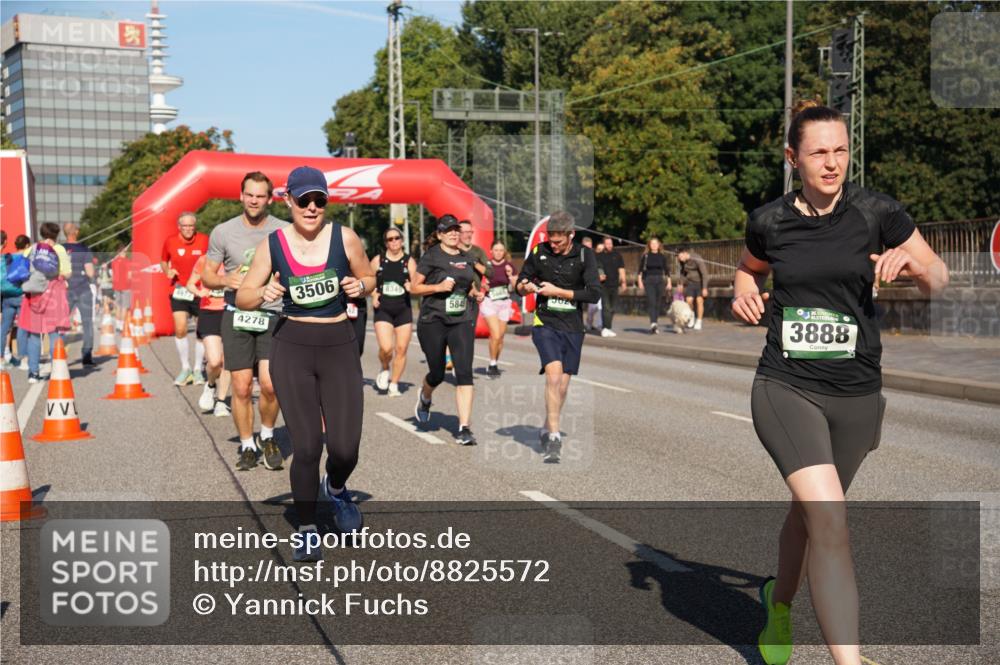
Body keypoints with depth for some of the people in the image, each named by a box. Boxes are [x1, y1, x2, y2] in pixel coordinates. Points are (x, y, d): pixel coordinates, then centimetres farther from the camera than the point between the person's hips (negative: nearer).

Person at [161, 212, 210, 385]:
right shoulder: (170, 241, -2)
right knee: (180, 329, -9)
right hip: (179, 290, 0)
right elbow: (163, 260, 14)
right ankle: (185, 368, 9)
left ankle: (198, 369, 20)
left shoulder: (204, 240, -4)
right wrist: (167, 272, -5)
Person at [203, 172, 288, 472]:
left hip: (273, 315, -1)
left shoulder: (284, 231, 1)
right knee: (241, 387, 2)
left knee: (269, 384, -13)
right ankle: (247, 447, 19)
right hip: (236, 315, 1)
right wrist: (226, 280, -12)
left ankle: (268, 437, 14)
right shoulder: (223, 232, 2)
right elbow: (206, 276, 8)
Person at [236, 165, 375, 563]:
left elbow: (369, 278, 12)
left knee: (345, 448, -6)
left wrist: (359, 286, -11)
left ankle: (336, 489, 32)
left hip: (339, 346, 0)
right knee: (306, 446, -2)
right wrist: (264, 294, -18)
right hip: (292, 348, 0)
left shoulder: (344, 238, -3)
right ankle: (307, 533, 17)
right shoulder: (272, 244, -2)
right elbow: (242, 297, 4)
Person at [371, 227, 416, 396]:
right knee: (386, 348, -16)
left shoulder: (409, 261, 4)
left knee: (401, 349, 1)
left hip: (404, 310, 1)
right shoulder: (378, 260, 4)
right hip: (383, 310, -1)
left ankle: (394, 385, 15)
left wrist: (411, 287, -20)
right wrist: (373, 295, -4)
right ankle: (385, 370, 17)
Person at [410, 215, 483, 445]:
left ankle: (464, 428, -11)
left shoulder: (466, 258, 13)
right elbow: (414, 288, -3)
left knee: (464, 372, -11)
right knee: (437, 374, 7)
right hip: (433, 320, -3)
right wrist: (438, 287, -16)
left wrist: (477, 294, 5)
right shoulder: (431, 256, -2)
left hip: (462, 321, 3)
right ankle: (425, 398, 44)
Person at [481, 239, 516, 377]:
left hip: (505, 304, 3)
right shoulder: (487, 265, -3)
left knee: (500, 337, 8)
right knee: (495, 335, -16)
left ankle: (494, 365, 25)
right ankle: (492, 364, 1)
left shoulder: (509, 266, 2)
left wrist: (510, 275, -12)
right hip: (489, 303, -3)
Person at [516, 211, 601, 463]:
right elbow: (520, 284, 11)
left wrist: (557, 291, -15)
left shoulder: (585, 256, -4)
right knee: (554, 374, -22)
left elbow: (594, 294, -11)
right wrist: (526, 287, -13)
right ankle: (554, 437, -19)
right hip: (545, 324, -2)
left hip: (573, 328, 2)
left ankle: (547, 430, 31)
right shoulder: (539, 252, -1)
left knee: (562, 387, 9)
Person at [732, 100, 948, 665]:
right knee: (830, 521, -19)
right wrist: (745, 294, 0)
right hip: (786, 388, -1)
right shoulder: (769, 221, 0)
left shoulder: (876, 213, -3)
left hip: (856, 393, 1)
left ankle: (779, 603, 48)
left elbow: (938, 279, 4)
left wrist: (910, 259, -18)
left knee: (810, 513, 19)